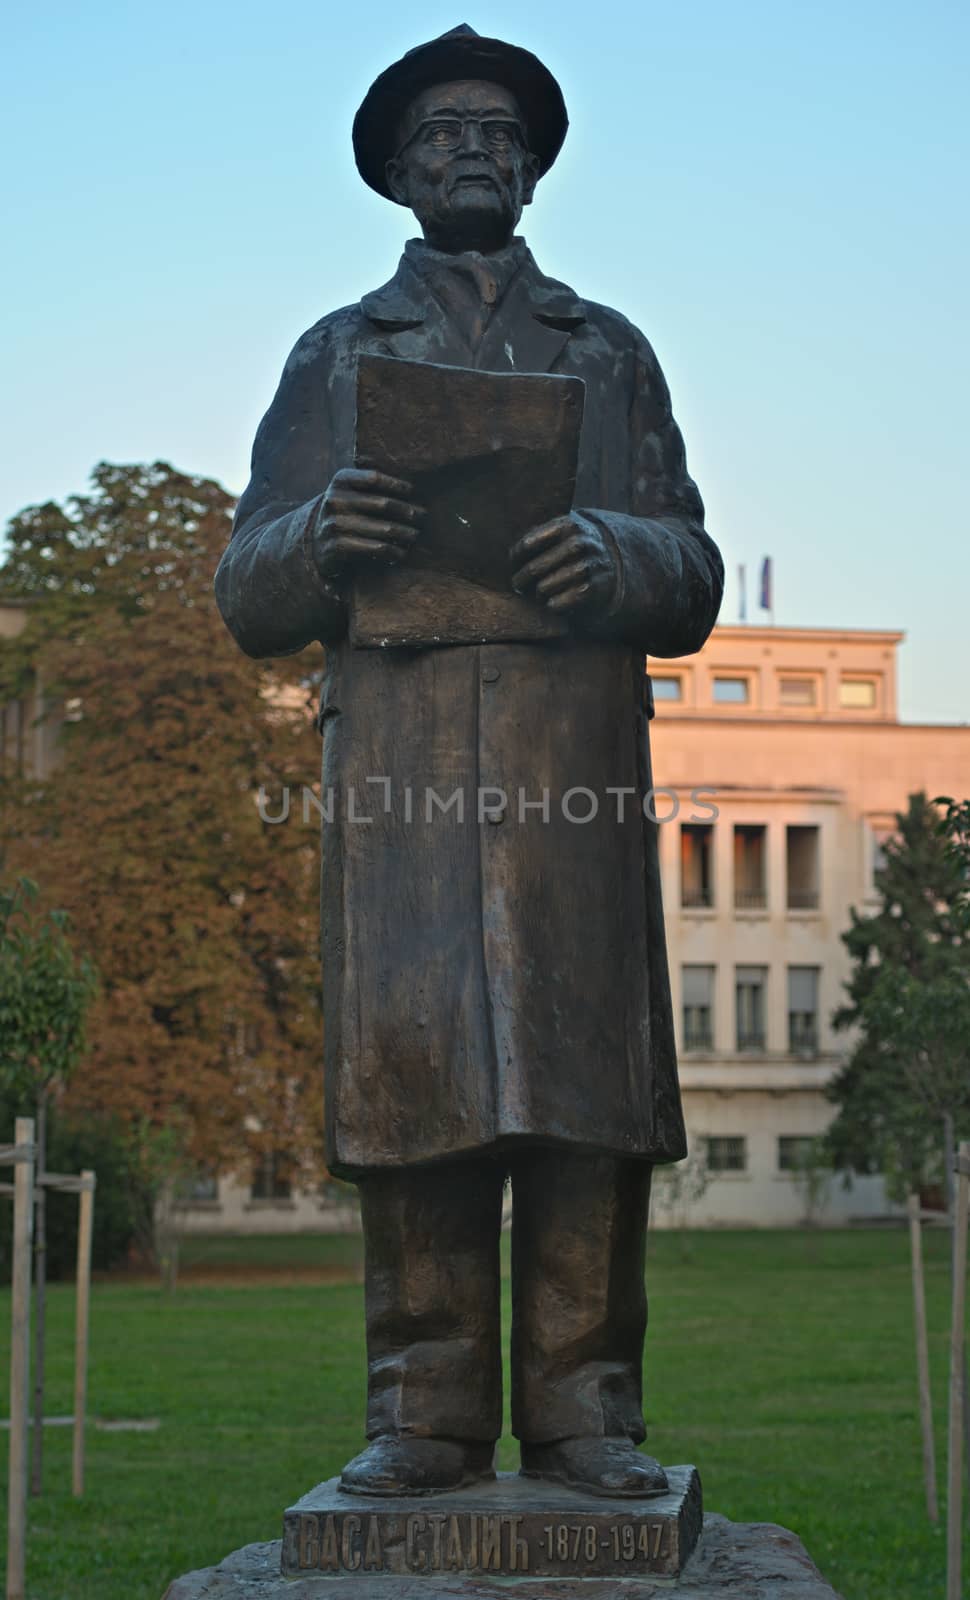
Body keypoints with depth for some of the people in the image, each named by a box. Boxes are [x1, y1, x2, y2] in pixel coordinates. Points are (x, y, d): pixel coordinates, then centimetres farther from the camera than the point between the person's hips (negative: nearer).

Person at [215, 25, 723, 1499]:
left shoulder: (611, 351, 24)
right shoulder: (337, 354, 22)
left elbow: (693, 577, 13)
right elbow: (250, 594, 13)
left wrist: (611, 555, -10)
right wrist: (324, 536, -10)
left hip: (578, 753, 1)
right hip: (399, 749, 0)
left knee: (582, 1047, -6)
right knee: (411, 1058, -7)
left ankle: (585, 1409, -1)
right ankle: (426, 1415, -2)